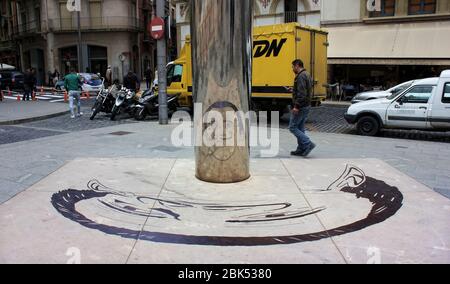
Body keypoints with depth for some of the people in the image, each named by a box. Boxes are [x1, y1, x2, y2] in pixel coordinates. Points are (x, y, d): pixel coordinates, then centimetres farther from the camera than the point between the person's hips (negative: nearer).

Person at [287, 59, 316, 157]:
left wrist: (296, 106, -24)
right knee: (300, 128, 13)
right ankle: (301, 150, 16)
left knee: (293, 127, -5)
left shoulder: (301, 76, -16)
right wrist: (293, 90, 22)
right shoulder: (307, 75, 17)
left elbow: (302, 93, -24)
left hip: (300, 107, -10)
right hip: (307, 106, 10)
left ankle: (308, 144, -11)